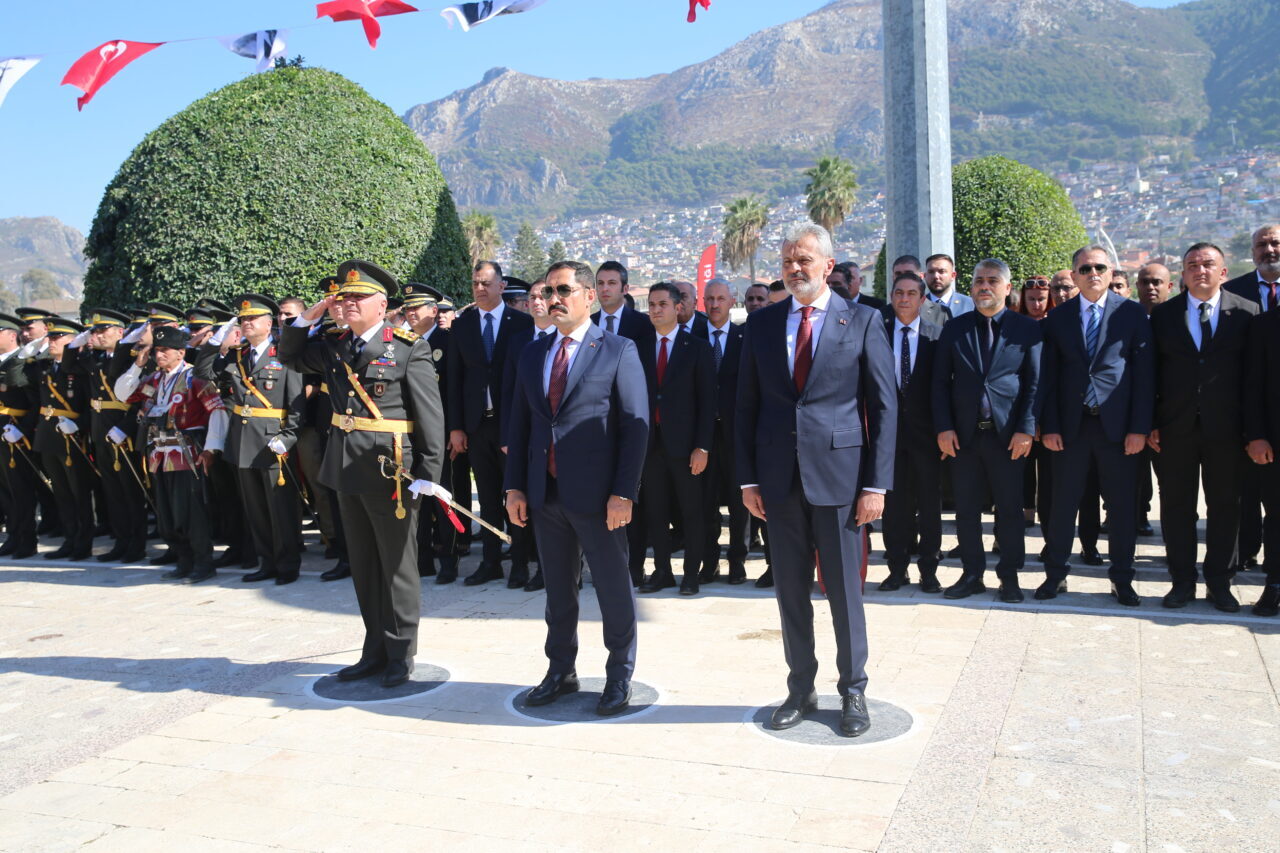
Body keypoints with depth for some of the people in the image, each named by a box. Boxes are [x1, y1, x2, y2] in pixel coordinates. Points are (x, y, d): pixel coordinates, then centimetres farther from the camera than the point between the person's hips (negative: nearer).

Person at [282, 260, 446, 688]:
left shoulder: (409, 348, -9)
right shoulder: (333, 345, 10)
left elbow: (431, 417, -11)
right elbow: (289, 355, 24)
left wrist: (427, 474, -17)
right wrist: (308, 316, 6)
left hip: (391, 469, -6)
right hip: (347, 468, 7)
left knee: (396, 565, 5)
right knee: (363, 564, 14)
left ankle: (400, 654, 19)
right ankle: (375, 651, 26)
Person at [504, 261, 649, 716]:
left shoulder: (618, 350, -4)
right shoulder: (532, 353, 12)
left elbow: (636, 424, -8)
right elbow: (519, 423, 12)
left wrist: (624, 492, -15)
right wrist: (515, 486, 5)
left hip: (596, 494, -5)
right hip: (544, 494, 5)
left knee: (614, 588, 6)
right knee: (557, 587, 15)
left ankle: (619, 677, 22)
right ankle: (561, 671, 30)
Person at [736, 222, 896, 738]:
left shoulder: (862, 322, -1)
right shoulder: (761, 324, 7)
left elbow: (884, 405, -2)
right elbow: (746, 405, 9)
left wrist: (876, 483, -8)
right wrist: (747, 478, 3)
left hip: (839, 474, -3)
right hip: (779, 478, 3)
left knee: (844, 590, 6)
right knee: (790, 591, 11)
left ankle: (853, 692, 23)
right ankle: (801, 690, 26)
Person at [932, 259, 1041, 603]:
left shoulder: (1027, 329, 2)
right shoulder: (954, 329, 7)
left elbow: (1035, 382, -1)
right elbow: (941, 382, 6)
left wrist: (1026, 429, -9)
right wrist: (944, 427, -3)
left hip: (1008, 435, -2)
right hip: (964, 434, 2)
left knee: (1010, 508, 5)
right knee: (966, 509, 7)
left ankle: (1009, 576, 18)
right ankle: (972, 574, 18)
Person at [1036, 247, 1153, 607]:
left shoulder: (1132, 313, 1)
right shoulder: (1058, 316, 6)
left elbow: (1144, 373, -2)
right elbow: (1049, 375, 5)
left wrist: (1139, 427, -8)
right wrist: (1049, 426, -3)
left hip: (1118, 425, -1)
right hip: (1070, 425, 1)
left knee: (1122, 506, 7)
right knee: (1063, 504, 6)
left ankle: (1121, 579, 20)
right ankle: (1055, 574, 19)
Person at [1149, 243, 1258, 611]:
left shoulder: (1246, 313, 2)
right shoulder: (1162, 315, 5)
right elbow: (1152, 373, 4)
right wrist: (1150, 424, -2)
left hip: (1224, 428, 0)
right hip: (1175, 427, 1)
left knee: (1225, 505, 7)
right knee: (1176, 505, 6)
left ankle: (1219, 583, 20)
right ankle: (1182, 581, 18)